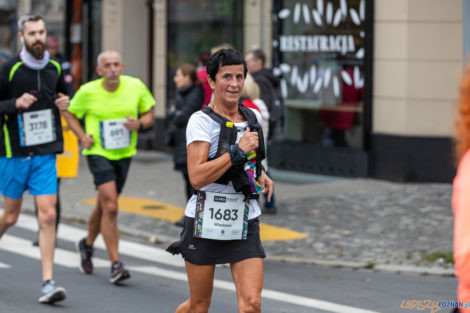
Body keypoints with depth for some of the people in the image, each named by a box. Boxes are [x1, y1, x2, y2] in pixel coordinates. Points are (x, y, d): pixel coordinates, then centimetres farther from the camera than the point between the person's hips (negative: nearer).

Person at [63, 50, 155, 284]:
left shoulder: (136, 87, -5)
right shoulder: (88, 92, -9)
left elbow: (149, 115, 6)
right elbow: (70, 113, 7)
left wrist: (139, 124, -15)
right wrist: (82, 136, -6)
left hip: (124, 154, 4)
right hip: (98, 153, -4)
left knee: (103, 206, 18)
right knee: (110, 207, -17)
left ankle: (87, 244, 46)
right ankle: (115, 264, -14)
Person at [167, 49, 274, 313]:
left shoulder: (254, 118, 8)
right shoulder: (202, 121, -10)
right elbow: (197, 178, -23)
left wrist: (260, 174, 10)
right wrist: (238, 151, -24)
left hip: (245, 223, 4)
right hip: (206, 221, -4)